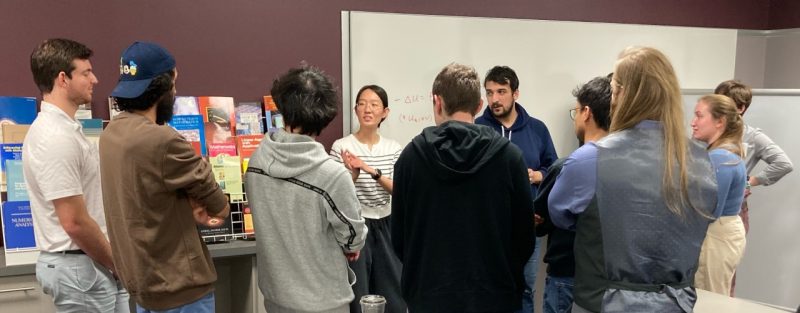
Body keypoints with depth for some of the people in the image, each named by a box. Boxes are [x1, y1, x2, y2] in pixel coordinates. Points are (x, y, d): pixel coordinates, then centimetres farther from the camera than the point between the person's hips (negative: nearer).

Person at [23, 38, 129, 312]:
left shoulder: (63, 129, 10)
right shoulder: (56, 137, -21)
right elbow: (74, 222, -23)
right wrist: (118, 265, -12)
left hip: (88, 262, 9)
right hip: (79, 266, -9)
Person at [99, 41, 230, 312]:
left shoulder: (112, 133, 3)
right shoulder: (161, 140, -26)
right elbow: (221, 208, -14)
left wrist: (191, 206, -7)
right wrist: (200, 208, 5)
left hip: (139, 279, 9)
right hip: (177, 285, -9)